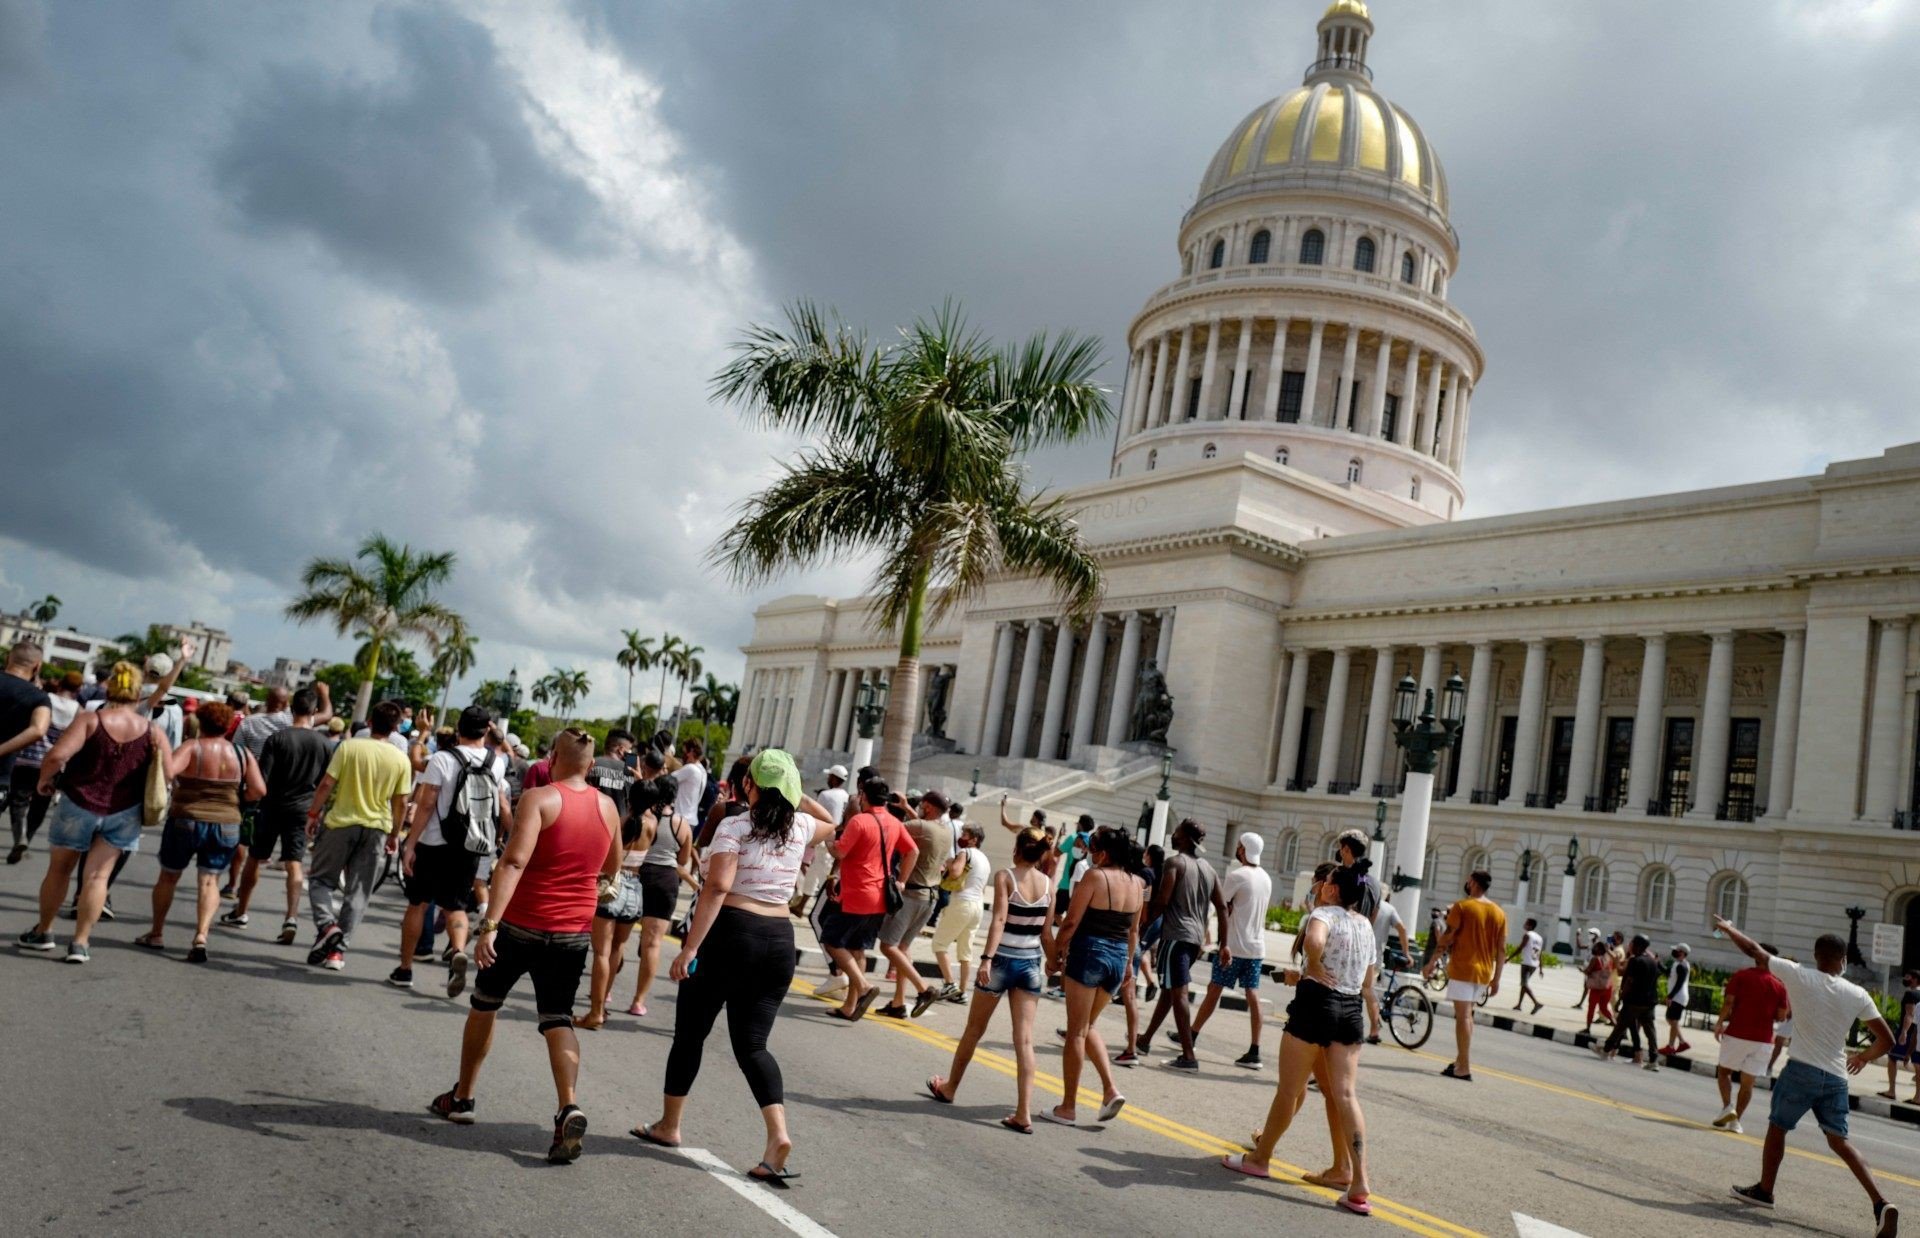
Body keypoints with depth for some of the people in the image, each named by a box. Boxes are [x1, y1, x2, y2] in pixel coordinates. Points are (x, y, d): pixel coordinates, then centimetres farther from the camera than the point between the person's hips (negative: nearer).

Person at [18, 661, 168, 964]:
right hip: (123, 812, 1)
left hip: (78, 805, -1)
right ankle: (80, 942, -1)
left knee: (59, 870, 18)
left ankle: (41, 932, 32)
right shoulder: (151, 730, -7)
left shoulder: (89, 720, -13)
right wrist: (146, 790, 10)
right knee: (97, 875, 5)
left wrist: (45, 778, -5)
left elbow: (57, 755, -24)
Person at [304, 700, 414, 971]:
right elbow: (400, 803, 1)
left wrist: (313, 814, 4)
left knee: (320, 879, 15)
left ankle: (327, 924, -8)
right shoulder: (401, 760, -3)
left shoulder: (349, 747, -8)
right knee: (357, 893, 8)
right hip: (376, 828, 2)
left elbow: (326, 784, -8)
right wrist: (395, 834, 12)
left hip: (341, 822, -1)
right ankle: (338, 950, 7)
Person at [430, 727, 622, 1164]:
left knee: (485, 1004, 19)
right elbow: (611, 868, 18)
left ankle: (461, 1097, 32)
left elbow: (513, 862, -24)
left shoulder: (540, 799, -12)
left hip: (522, 924, -3)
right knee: (557, 1019, 5)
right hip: (574, 932, 3)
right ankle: (569, 1108, -17)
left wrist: (490, 924, -28)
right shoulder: (608, 807, 4)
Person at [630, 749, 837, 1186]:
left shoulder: (734, 827, -8)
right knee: (752, 1043, 6)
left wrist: (690, 947, -22)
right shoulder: (800, 828, 7)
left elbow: (717, 886, -20)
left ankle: (668, 1125, 27)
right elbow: (830, 823, 32)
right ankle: (778, 1134, -13)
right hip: (780, 941, 5)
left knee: (690, 1032, 13)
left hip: (730, 934, -4)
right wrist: (794, 793, 22)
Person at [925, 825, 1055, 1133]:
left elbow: (999, 920, -20)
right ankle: (1024, 1113, -4)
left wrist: (987, 958, -25)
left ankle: (949, 1088, 34)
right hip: (1031, 963, 3)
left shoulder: (1005, 876, -9)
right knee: (1024, 1039, 1)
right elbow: (1047, 933, 5)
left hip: (1002, 959, -3)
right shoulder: (1048, 884, 2)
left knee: (974, 1030, 14)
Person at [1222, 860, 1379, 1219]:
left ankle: (1260, 1158, 22)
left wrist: (1314, 968, -15)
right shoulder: (1366, 925, 14)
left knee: (1289, 1088, 7)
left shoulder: (1325, 913, -8)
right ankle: (1359, 1187, -6)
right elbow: (1369, 980, 21)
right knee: (1345, 1095, 2)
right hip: (1352, 1009, 6)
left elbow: (1314, 940, -32)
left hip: (1317, 1002, -6)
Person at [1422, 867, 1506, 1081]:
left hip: (1462, 968, -6)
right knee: (1467, 1014, 18)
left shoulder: (1462, 906, -7)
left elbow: (1447, 937, -11)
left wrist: (1432, 962, -4)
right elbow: (1501, 949, 8)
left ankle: (1464, 1068, -9)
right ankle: (1460, 1060, 21)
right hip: (1484, 972, 6)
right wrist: (1496, 979, 13)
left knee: (1462, 1015, -6)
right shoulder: (1498, 912, 9)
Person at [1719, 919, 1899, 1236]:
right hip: (1836, 1077, 3)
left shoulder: (1799, 976, -6)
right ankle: (1881, 1203, -3)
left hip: (1801, 1069, -3)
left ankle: (1764, 1190, 23)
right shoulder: (1858, 995, 2)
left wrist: (1727, 928, 20)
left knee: (1777, 1127, 13)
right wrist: (1864, 1056, 25)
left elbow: (1755, 950, 3)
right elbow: (1887, 1040, 5)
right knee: (1839, 1140, 10)